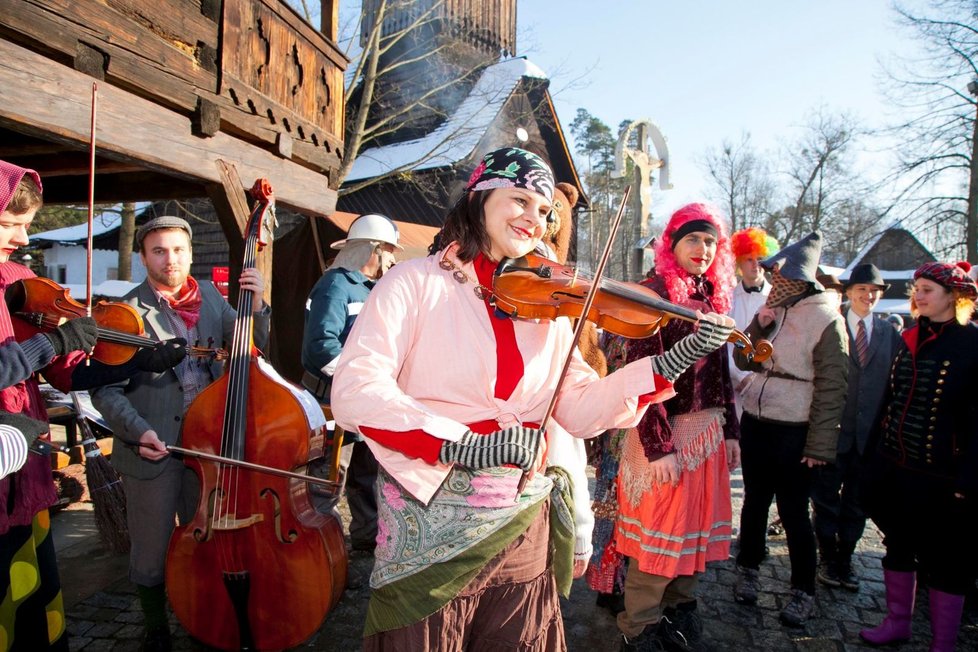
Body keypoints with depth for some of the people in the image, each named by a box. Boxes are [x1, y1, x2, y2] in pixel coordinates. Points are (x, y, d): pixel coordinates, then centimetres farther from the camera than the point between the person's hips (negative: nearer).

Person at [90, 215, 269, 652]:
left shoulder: (210, 296, 5)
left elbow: (250, 347, 3)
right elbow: (105, 390, -10)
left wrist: (255, 305, -12)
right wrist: (139, 431, -24)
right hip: (152, 450, -4)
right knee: (152, 552, 12)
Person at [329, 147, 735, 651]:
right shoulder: (416, 283, -8)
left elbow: (580, 411, 0)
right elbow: (355, 392, -20)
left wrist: (676, 360, -10)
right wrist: (458, 445, -31)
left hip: (523, 529, 5)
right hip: (430, 527, -4)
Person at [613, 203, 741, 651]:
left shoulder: (713, 296, 10)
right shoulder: (654, 291, -12)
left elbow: (721, 370, 14)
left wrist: (730, 430, 11)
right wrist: (658, 446, -22)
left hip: (709, 430, 7)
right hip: (666, 433, -7)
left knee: (696, 528, 16)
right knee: (660, 534, 3)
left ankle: (678, 610, 36)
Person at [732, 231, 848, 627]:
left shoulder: (826, 319, -11)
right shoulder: (772, 309, 6)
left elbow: (832, 388, -12)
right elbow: (744, 361, 6)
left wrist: (820, 445, -14)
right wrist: (760, 327, -11)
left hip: (793, 431, -6)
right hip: (755, 423, 6)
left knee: (793, 512, 3)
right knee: (755, 501, 17)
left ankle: (803, 592, 22)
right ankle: (749, 571, 34)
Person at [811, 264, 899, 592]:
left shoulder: (889, 333, 6)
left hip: (870, 432, 3)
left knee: (856, 502, 15)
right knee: (826, 498, 8)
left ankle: (845, 559, 30)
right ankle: (827, 558, 25)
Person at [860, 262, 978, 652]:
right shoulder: (910, 338, 7)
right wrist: (875, 459, 10)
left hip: (941, 477, -6)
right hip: (895, 470, 6)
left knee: (944, 560, 9)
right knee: (898, 546, 18)